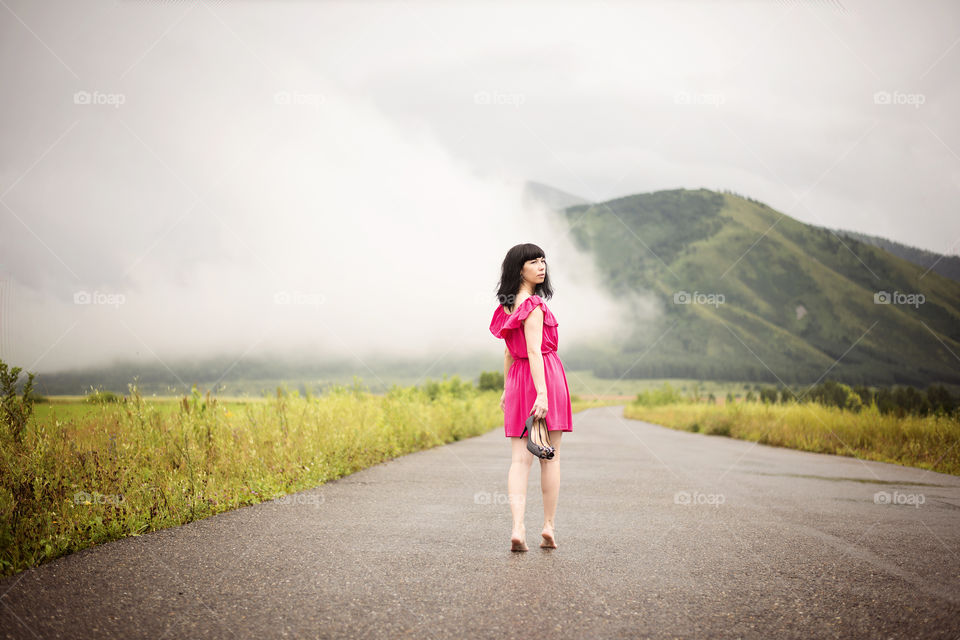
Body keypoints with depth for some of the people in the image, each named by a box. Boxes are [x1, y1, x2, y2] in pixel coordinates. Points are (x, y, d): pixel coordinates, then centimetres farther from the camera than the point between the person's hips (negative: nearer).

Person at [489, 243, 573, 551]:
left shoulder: (508, 305, 12)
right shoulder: (532, 304, -12)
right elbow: (534, 350, -21)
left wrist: (507, 389, 24)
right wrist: (542, 392, -25)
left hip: (518, 380, 7)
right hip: (544, 378, -7)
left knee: (520, 459, -1)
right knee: (550, 457, 5)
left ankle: (518, 528, -13)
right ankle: (548, 527, 10)